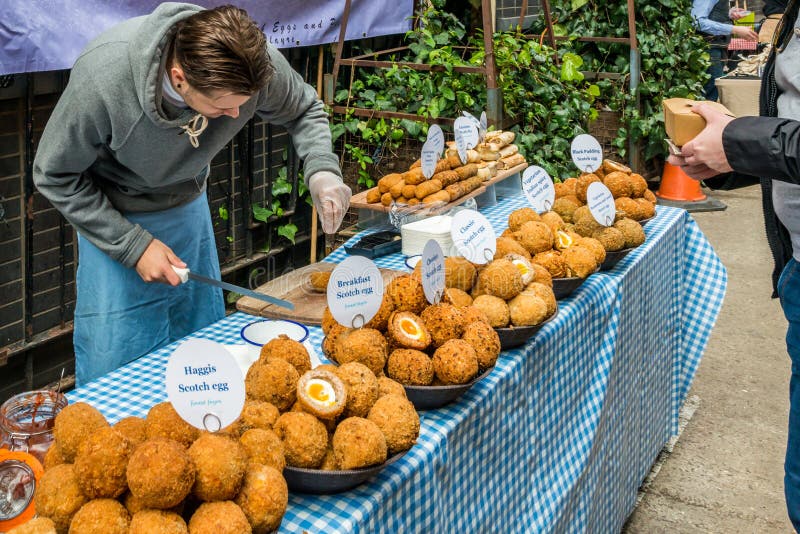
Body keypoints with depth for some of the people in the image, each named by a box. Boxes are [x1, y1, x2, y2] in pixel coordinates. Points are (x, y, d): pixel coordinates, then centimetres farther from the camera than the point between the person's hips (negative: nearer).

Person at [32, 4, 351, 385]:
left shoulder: (255, 61, -27)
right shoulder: (103, 78, -36)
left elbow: (304, 110, -4)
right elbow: (55, 175, -19)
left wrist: (322, 169, -24)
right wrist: (131, 245, -23)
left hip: (189, 209, 4)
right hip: (114, 219, -4)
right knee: (113, 361, -3)